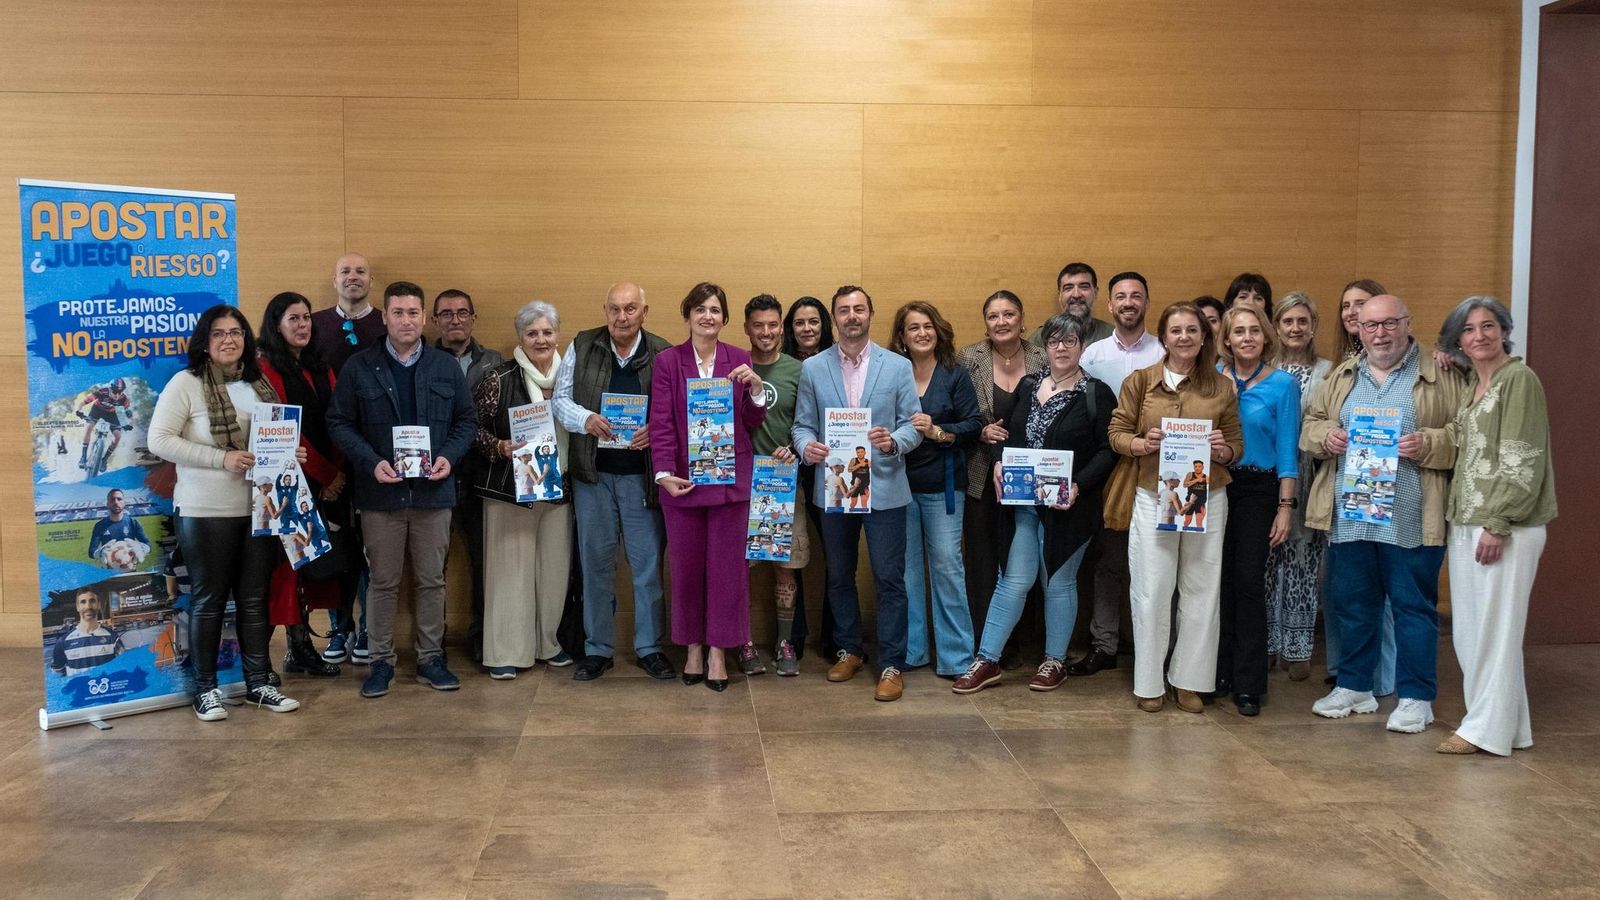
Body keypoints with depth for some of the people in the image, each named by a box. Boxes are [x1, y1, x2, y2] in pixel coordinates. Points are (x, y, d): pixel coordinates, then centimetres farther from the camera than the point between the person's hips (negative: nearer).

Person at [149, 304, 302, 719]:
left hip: (258, 509, 5)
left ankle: (259, 683, 21)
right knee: (208, 600, 5)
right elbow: (159, 440, -13)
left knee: (254, 598, 11)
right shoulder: (186, 383, -6)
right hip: (205, 511, -5)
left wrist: (289, 456, -3)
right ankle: (206, 688, 16)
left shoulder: (260, 385, 11)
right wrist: (222, 458, -20)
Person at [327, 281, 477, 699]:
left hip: (433, 491, 1)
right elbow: (339, 422, 0)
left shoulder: (447, 367, 6)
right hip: (380, 492, -1)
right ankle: (381, 661, 17)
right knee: (383, 581, 6)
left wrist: (449, 456, -8)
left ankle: (431, 658, 19)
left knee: (431, 580, 8)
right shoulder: (359, 367, 1)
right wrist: (370, 461, -13)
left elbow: (466, 421, 9)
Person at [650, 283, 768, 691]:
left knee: (726, 565, 3)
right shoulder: (668, 361, 0)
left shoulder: (739, 360, 5)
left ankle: (718, 650, 14)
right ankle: (693, 648, 21)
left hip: (730, 478, 1)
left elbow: (753, 423, 7)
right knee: (687, 566, 7)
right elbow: (661, 423, -4)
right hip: (683, 480, -1)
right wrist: (664, 473, -15)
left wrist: (756, 387, -10)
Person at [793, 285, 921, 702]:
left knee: (889, 578, -1)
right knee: (839, 576, 14)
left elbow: (914, 425, 0)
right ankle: (849, 650, 31)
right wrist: (807, 446, -16)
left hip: (884, 487, -2)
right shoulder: (812, 368, 5)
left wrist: (893, 442, -21)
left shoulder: (898, 366, 1)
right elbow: (803, 424, 6)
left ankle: (891, 665, 8)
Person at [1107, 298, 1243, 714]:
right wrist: (1142, 444, -16)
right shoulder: (1139, 381, 2)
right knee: (1151, 591, -1)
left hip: (1207, 500, 2)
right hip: (1153, 499, -2)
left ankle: (1190, 680, 19)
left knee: (1201, 590, 6)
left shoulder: (1220, 387, 6)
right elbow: (1117, 433, 3)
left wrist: (1223, 450, -11)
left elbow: (1237, 444, 10)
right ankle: (1150, 683, 13)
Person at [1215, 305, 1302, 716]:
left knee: (1249, 581, -5)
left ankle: (1248, 683, 4)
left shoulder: (1282, 384, -2)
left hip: (1257, 490, -3)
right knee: (1218, 580, 6)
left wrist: (1285, 507, -7)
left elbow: (1287, 451, -3)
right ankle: (1219, 671, 18)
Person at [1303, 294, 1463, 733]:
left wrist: (1428, 445, -20)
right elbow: (1311, 423, 17)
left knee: (1414, 605, 3)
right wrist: (1325, 436, -4)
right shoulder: (1343, 376, 14)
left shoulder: (1439, 374, 0)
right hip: (1349, 515, 4)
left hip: (1412, 519, -4)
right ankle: (1354, 686, 27)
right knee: (1353, 603, 13)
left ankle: (1415, 697, 14)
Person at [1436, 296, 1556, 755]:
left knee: (1496, 627, -2)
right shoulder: (1468, 385, 15)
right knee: (1468, 631, 10)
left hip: (1506, 529, -8)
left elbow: (1524, 462, -13)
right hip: (1465, 524, 8)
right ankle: (1504, 723, 20)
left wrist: (1498, 524, -17)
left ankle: (1488, 729, 6)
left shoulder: (1519, 379, -8)